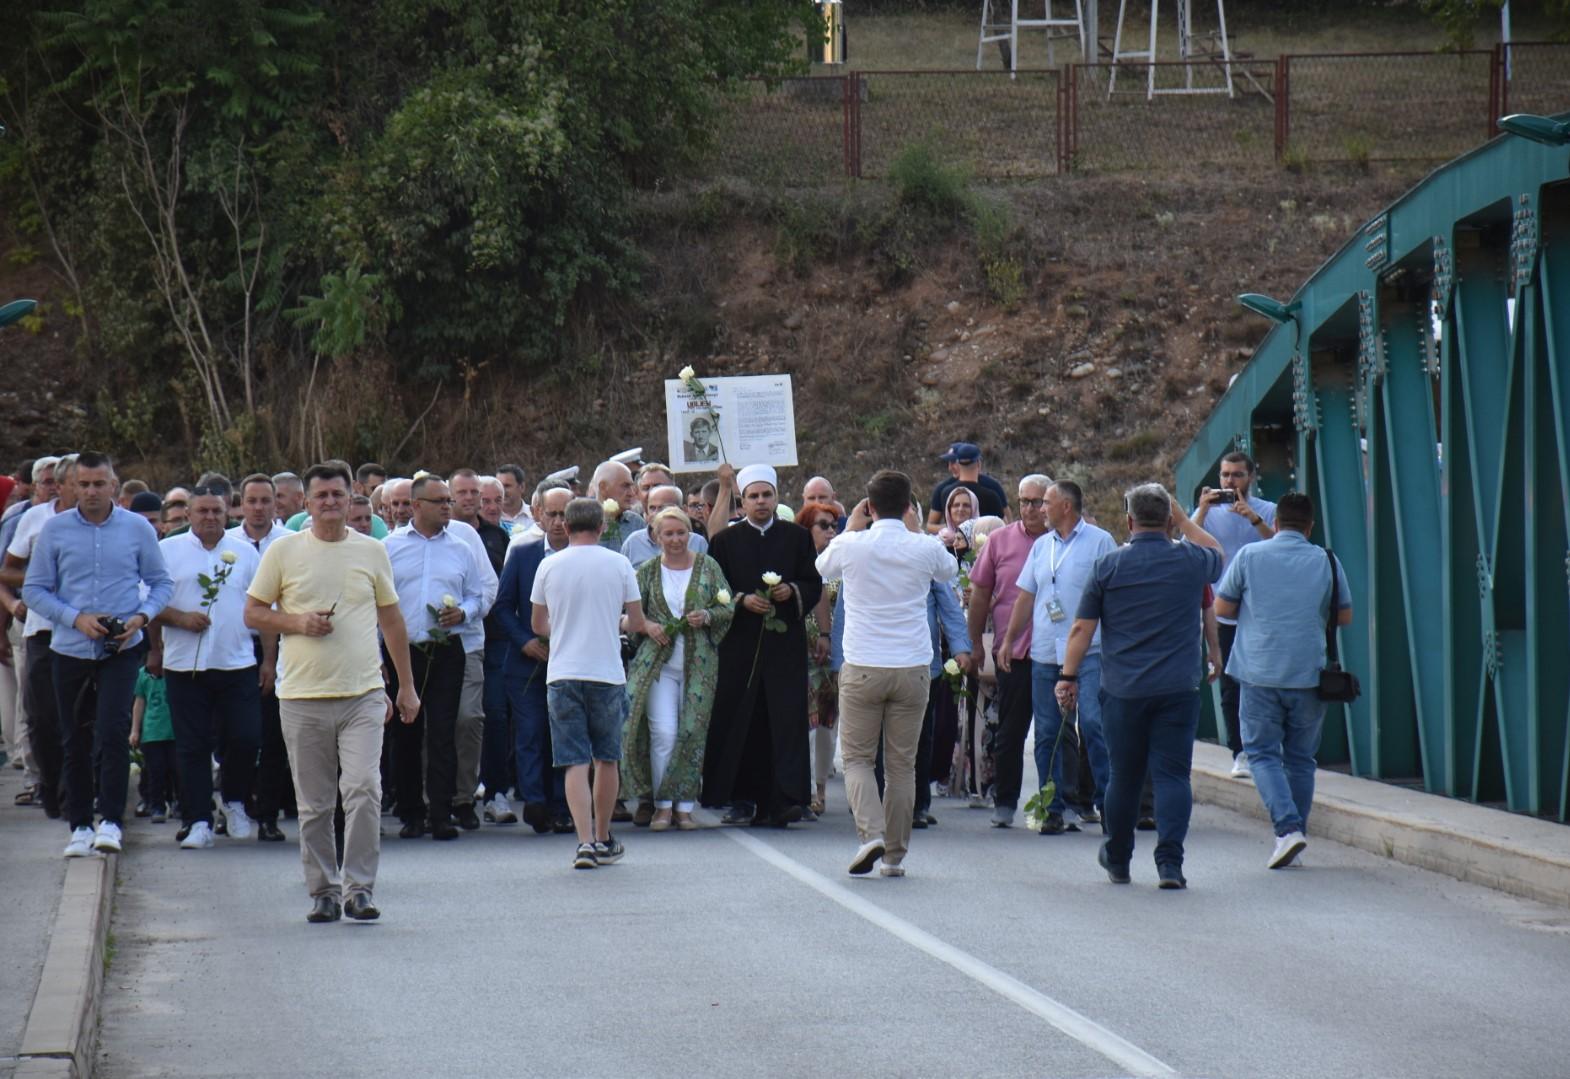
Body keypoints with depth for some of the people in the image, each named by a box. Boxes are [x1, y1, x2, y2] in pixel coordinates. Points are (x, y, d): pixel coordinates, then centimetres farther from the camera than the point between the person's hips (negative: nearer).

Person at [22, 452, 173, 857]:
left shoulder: (138, 529, 1)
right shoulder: (55, 529, 0)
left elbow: (160, 582, 7)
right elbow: (33, 590, 1)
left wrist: (142, 617, -11)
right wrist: (76, 618, -12)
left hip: (121, 650, -2)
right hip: (70, 651, 2)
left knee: (112, 731, -15)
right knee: (75, 740, 8)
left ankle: (111, 820, -10)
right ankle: (80, 826, 17)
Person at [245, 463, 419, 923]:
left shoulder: (371, 551, 9)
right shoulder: (284, 551, 4)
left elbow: (392, 620, 16)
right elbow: (253, 612, 8)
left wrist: (407, 687, 15)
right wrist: (298, 623, -10)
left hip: (364, 694, 0)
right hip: (303, 696, 0)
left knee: (364, 790, -13)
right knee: (314, 804, 5)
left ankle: (359, 889, -7)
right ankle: (323, 891, 16)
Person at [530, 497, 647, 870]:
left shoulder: (550, 566, 1)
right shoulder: (618, 564, 0)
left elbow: (538, 625, 11)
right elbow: (637, 622, 4)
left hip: (563, 674, 0)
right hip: (607, 672, 0)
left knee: (575, 762, -1)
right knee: (607, 758, 14)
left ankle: (585, 841, -12)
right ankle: (603, 840, 22)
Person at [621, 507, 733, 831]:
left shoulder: (708, 566, 6)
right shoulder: (647, 571, 7)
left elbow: (728, 609, 6)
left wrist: (707, 616, -13)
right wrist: (647, 626, -9)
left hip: (699, 664, 1)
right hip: (657, 663, 0)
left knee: (693, 733, -1)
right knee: (663, 733, -10)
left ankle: (684, 806, 7)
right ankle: (662, 805, -1)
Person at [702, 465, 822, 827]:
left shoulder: (798, 537, 11)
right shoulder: (725, 540, 9)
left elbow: (815, 585, 10)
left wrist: (792, 591, -9)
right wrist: (742, 601, -10)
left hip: (785, 643, 0)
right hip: (740, 644, 0)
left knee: (786, 719, -8)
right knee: (740, 722, -1)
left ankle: (783, 799, -12)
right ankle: (743, 800, 7)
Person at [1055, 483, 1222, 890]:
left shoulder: (1108, 565, -1)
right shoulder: (1190, 562, 0)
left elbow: (1082, 628, 1)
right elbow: (1217, 554, 26)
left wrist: (1067, 676, 8)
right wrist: (1184, 520, 28)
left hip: (1123, 689, 1)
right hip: (1179, 688, 0)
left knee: (1124, 776, 11)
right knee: (1172, 774, -1)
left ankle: (1117, 860, 27)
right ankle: (1170, 862, -12)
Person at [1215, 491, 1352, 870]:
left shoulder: (1249, 556, 0)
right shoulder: (1326, 562, 4)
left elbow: (1221, 608, 5)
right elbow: (1345, 617, 11)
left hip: (1260, 672, -2)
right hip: (1308, 673, 2)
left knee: (1263, 753, 3)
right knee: (1300, 757, 12)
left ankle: (1288, 827, -16)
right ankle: (1294, 836, 14)